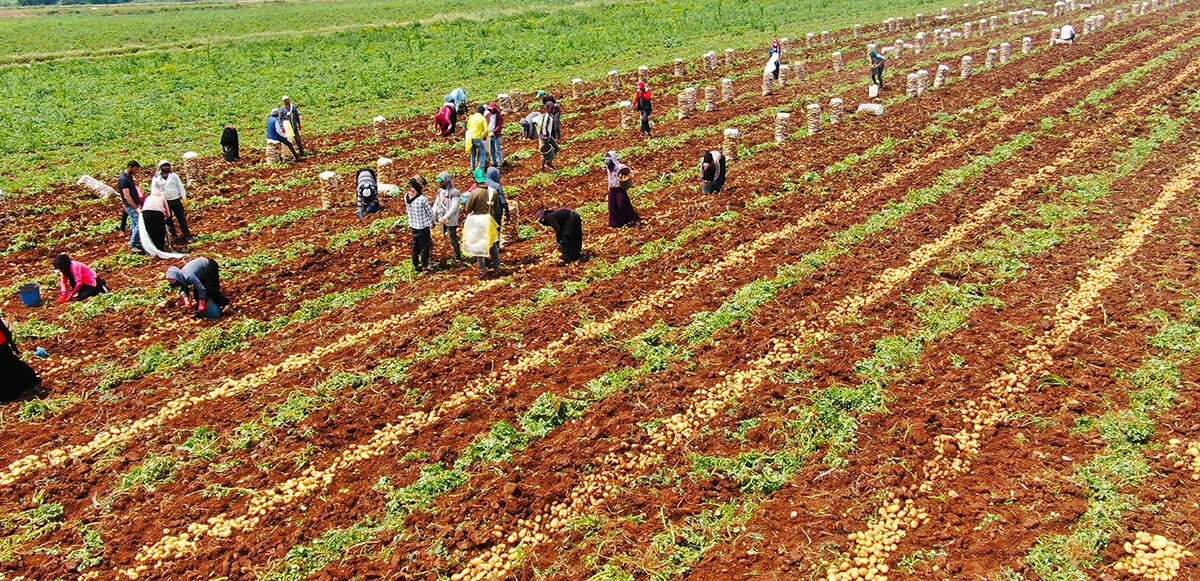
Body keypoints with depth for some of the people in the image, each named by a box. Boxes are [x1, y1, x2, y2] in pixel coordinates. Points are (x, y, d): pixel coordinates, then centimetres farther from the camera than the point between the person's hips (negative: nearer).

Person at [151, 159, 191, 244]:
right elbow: (154, 190, 4)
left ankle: (187, 236, 5)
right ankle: (174, 236, 16)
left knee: (181, 218, 1)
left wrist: (184, 198, -1)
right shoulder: (156, 178, 3)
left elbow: (180, 187, 5)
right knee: (168, 220, 7)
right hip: (165, 202, 1)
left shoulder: (174, 175, 4)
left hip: (176, 200, -1)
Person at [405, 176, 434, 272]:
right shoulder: (423, 199, -24)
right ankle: (424, 266, 16)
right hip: (423, 226, -5)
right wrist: (432, 222, 5)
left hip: (413, 225, 5)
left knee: (415, 246, 18)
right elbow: (430, 213, -12)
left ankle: (415, 265, 29)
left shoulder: (406, 197, -8)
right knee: (424, 246, 8)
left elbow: (407, 208, 6)